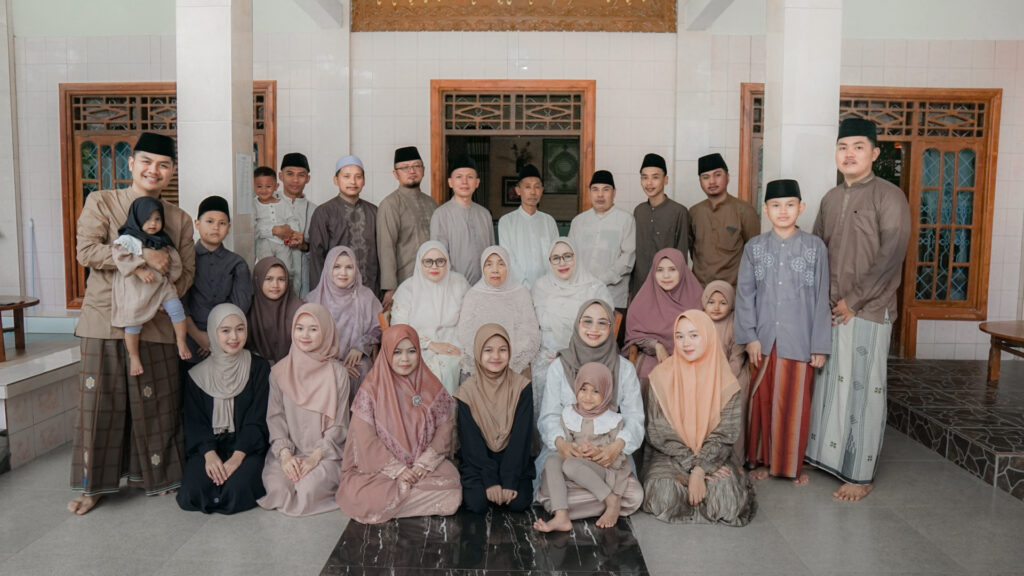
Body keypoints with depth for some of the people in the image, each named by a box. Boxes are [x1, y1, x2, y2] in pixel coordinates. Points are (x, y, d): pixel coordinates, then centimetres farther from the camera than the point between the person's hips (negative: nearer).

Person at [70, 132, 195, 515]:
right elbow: (86, 251, -10)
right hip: (105, 321, -1)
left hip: (156, 323, 2)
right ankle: (92, 483, 18)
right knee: (101, 401, 4)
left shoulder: (179, 219, 10)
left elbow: (185, 272, 7)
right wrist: (142, 254, -20)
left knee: (155, 403, 7)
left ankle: (156, 474, 25)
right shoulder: (101, 202, 4)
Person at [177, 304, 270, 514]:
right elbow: (195, 422, 2)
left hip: (247, 447, -2)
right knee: (192, 492, -24)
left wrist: (238, 456, -17)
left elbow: (257, 419, -4)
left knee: (237, 488, -29)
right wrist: (209, 454, -16)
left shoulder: (259, 368, 1)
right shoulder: (197, 375, 6)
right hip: (207, 447, 2)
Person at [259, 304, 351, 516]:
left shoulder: (337, 373, -1)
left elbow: (338, 424, -1)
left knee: (309, 488, -26)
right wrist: (285, 453, -12)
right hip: (287, 449, 2)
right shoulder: (280, 372, 6)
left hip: (325, 452, -1)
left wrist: (315, 456, -13)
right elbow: (275, 417, 3)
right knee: (277, 486, -25)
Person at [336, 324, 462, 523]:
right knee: (366, 501, -31)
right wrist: (398, 470, -15)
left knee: (452, 497, -24)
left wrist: (424, 464, -12)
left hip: (425, 466, 3)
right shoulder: (372, 389, -6)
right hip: (380, 468, -2)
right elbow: (366, 441, -9)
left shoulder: (430, 385, 3)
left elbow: (444, 427, 0)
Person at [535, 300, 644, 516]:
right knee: (551, 493, -30)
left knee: (634, 496, -27)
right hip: (564, 453, -1)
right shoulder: (559, 367, 4)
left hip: (609, 455, 1)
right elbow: (549, 416, -1)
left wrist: (617, 446, -23)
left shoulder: (625, 369, 6)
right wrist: (561, 442, -24)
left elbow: (634, 418, -1)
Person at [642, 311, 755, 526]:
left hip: (713, 457, 1)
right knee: (665, 495, -31)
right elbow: (659, 434, -7)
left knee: (727, 499, -28)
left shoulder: (726, 382, -4)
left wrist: (699, 470, -20)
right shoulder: (662, 377, -6)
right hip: (669, 457, -1)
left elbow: (723, 435, -6)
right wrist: (694, 467, -15)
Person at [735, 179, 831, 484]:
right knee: (763, 401, 9)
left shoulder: (815, 247, 0)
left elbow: (821, 297, -1)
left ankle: (793, 464, 23)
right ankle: (763, 460, 24)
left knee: (796, 403, 6)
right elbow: (745, 294, 2)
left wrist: (820, 345, -3)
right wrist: (749, 336, -5)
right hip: (764, 340, 1)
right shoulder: (754, 247, 4)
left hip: (800, 341, -1)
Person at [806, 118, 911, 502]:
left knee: (862, 390, -1)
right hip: (830, 309, 6)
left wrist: (854, 301, -14)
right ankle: (824, 455, 25)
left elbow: (890, 258, -14)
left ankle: (860, 475, 9)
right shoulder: (831, 199, 14)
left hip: (868, 312, -6)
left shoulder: (889, 197, -7)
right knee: (828, 383, 11)